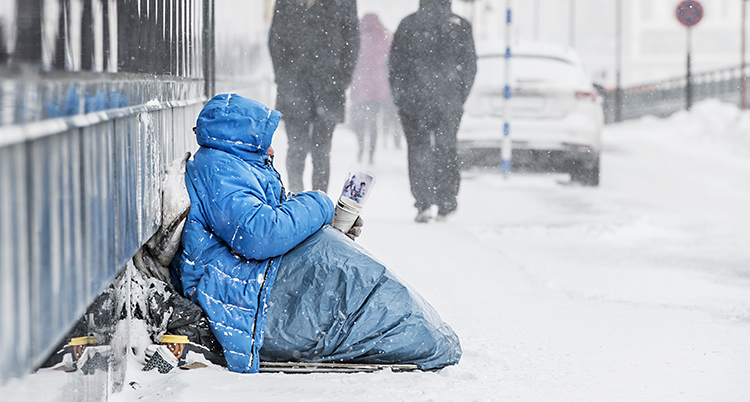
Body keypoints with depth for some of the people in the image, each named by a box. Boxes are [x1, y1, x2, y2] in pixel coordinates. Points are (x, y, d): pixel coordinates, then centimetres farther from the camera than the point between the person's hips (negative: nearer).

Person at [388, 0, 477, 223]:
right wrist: (459, 99, 14)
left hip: (413, 98, -1)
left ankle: (424, 204, -10)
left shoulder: (408, 24, 2)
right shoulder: (461, 26, 4)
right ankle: (446, 205, 12)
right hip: (449, 101, 1)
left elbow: (394, 64, 4)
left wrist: (399, 97, 11)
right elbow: (470, 66, 6)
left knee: (418, 149, 2)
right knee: (446, 150, 12)